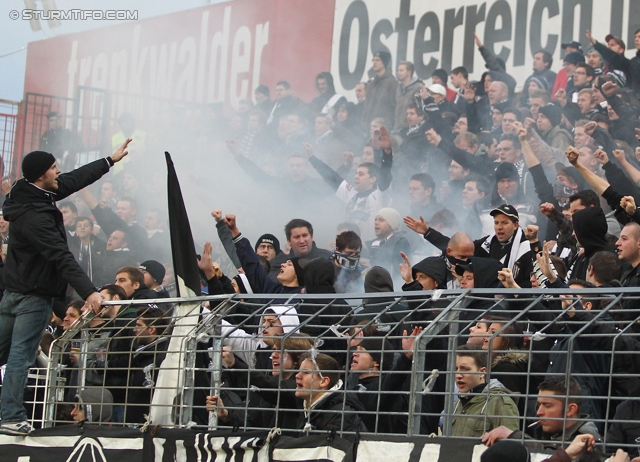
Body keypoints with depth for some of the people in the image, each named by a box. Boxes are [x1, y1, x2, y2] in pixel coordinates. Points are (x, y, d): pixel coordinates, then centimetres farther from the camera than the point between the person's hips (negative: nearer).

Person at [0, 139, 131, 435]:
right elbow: (61, 257, -31)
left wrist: (111, 160, 23)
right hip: (34, 296, -10)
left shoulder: (34, 196, 5)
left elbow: (75, 179, 16)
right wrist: (88, 291, -36)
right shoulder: (34, 216, -25)